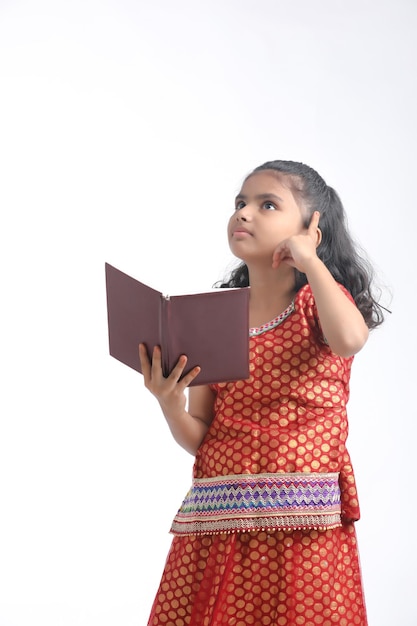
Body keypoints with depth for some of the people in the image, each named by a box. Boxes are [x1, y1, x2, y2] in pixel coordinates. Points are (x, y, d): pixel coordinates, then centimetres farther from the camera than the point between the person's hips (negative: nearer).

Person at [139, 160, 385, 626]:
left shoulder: (320, 299, 3)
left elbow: (349, 340, -25)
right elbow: (199, 439, 10)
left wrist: (310, 261, -13)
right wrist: (170, 404, -11)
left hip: (300, 519, -3)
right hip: (218, 522, 4)